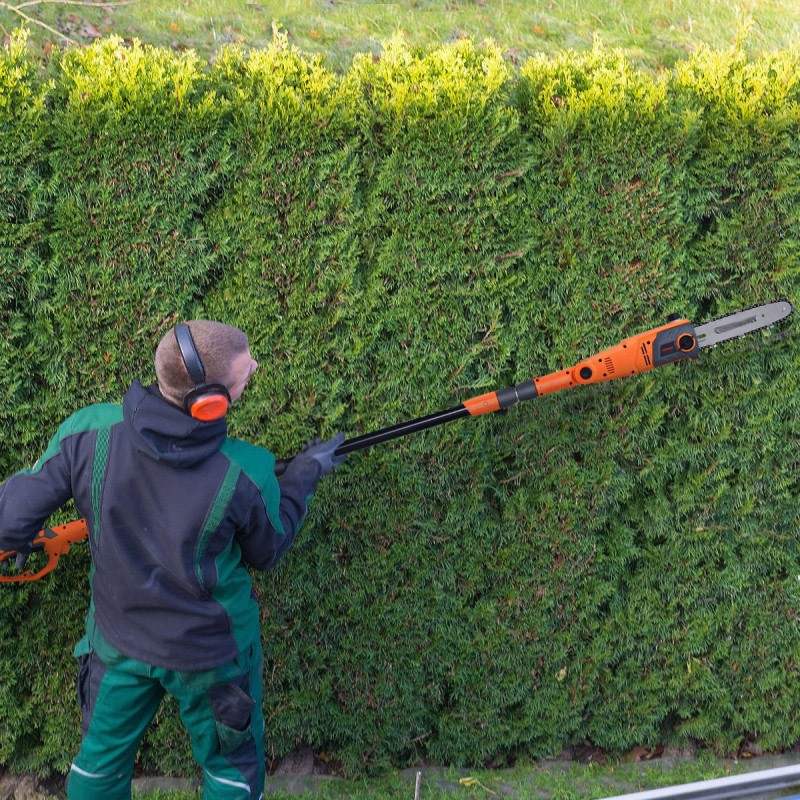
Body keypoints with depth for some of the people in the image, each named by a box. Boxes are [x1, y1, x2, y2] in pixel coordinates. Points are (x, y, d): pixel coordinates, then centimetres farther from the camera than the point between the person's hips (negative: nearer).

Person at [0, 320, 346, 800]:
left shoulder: (89, 433, -26)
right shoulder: (245, 476, -29)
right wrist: (305, 474, 4)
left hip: (119, 642, 3)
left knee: (102, 759, 26)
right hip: (210, 652, -2)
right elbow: (267, 552, -7)